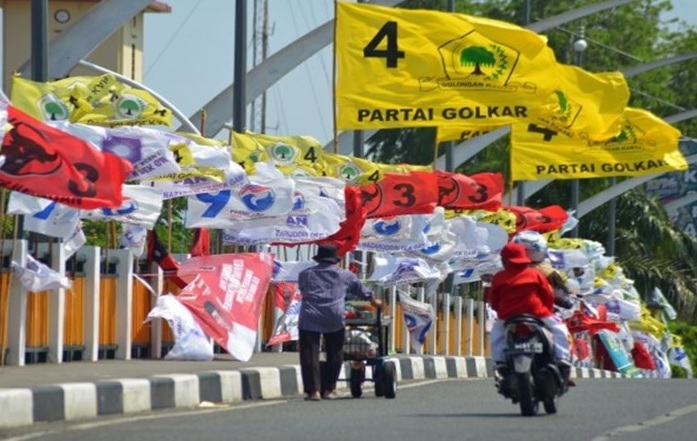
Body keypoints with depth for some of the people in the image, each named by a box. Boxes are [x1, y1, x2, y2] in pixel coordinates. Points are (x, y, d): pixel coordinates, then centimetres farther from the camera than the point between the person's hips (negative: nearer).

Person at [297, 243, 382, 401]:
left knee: (310, 355, -1)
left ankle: (313, 390, -8)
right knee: (334, 354, 16)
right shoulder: (344, 275, 14)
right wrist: (372, 299, 49)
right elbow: (360, 289, 29)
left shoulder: (305, 274, 13)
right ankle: (330, 389, 19)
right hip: (334, 318, 1)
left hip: (309, 318, -1)